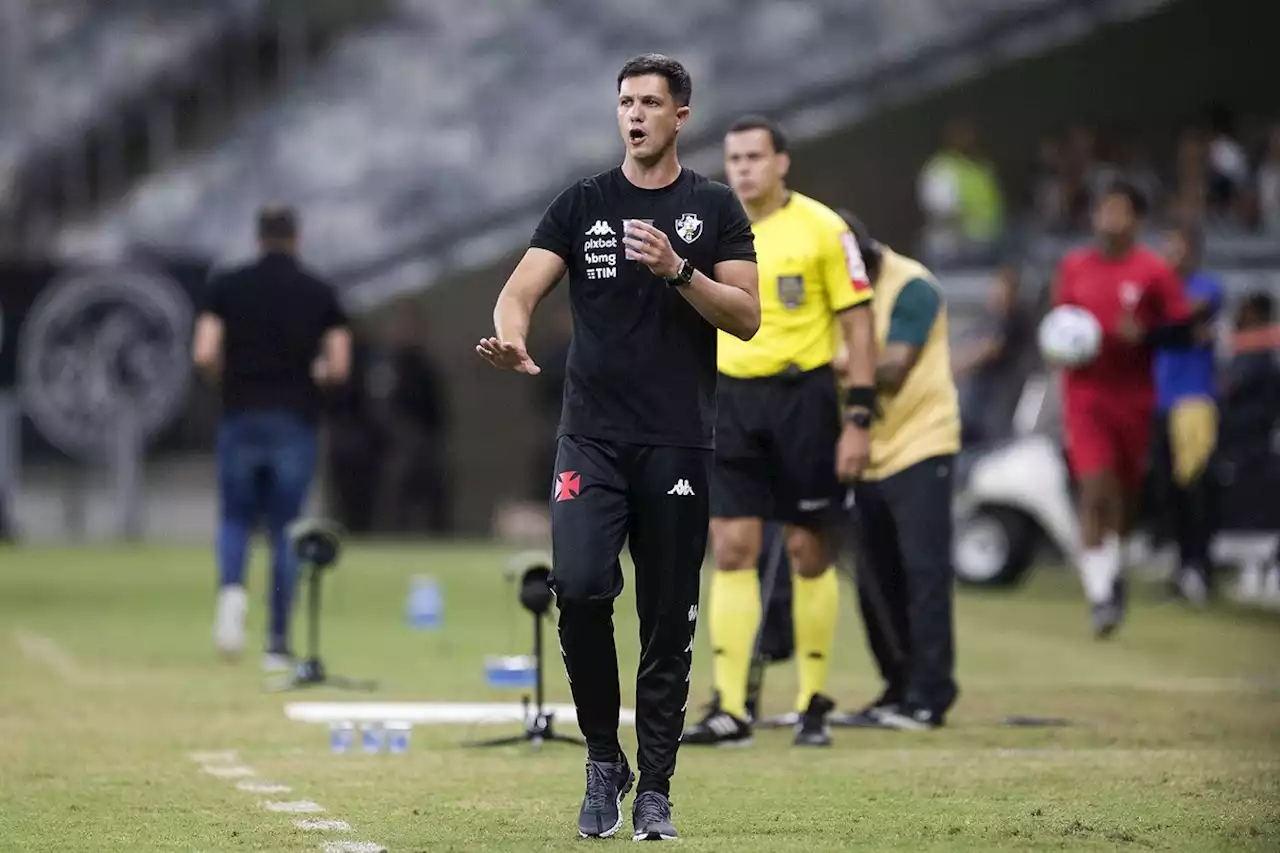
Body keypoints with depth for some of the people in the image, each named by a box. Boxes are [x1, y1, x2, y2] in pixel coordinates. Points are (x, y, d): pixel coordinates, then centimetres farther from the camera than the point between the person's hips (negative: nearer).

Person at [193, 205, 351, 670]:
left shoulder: (227, 287, 1)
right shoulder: (320, 294, 2)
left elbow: (204, 356, -7)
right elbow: (339, 366, -3)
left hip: (240, 418, 0)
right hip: (296, 422, 0)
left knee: (235, 518, 15)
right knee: (285, 531, 8)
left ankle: (231, 587, -18)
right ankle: (278, 643, 5)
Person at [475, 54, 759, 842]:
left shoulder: (714, 208, 5)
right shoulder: (582, 205, 7)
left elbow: (747, 319, -1)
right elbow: (522, 289, -4)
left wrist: (679, 270, -16)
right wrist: (511, 336, -27)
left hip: (679, 444, 0)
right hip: (592, 437, 0)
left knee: (668, 620, 3)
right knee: (579, 588, -17)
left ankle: (655, 789, 13)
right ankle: (604, 761, 1)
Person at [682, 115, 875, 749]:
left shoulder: (821, 228, -5)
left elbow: (857, 323, -4)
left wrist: (859, 419, -9)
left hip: (802, 396, -3)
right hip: (731, 399, 3)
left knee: (808, 551, 3)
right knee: (732, 549, -4)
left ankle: (814, 703, 15)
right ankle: (729, 709, -5)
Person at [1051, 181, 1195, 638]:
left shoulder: (1155, 271, -4)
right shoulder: (1073, 267, 5)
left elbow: (1183, 332, -4)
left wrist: (1143, 335, -21)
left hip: (1134, 396, 0)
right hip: (1085, 392, 0)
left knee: (1125, 492, 12)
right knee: (1095, 491, -13)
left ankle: (1113, 570, 39)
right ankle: (1100, 595, -12)